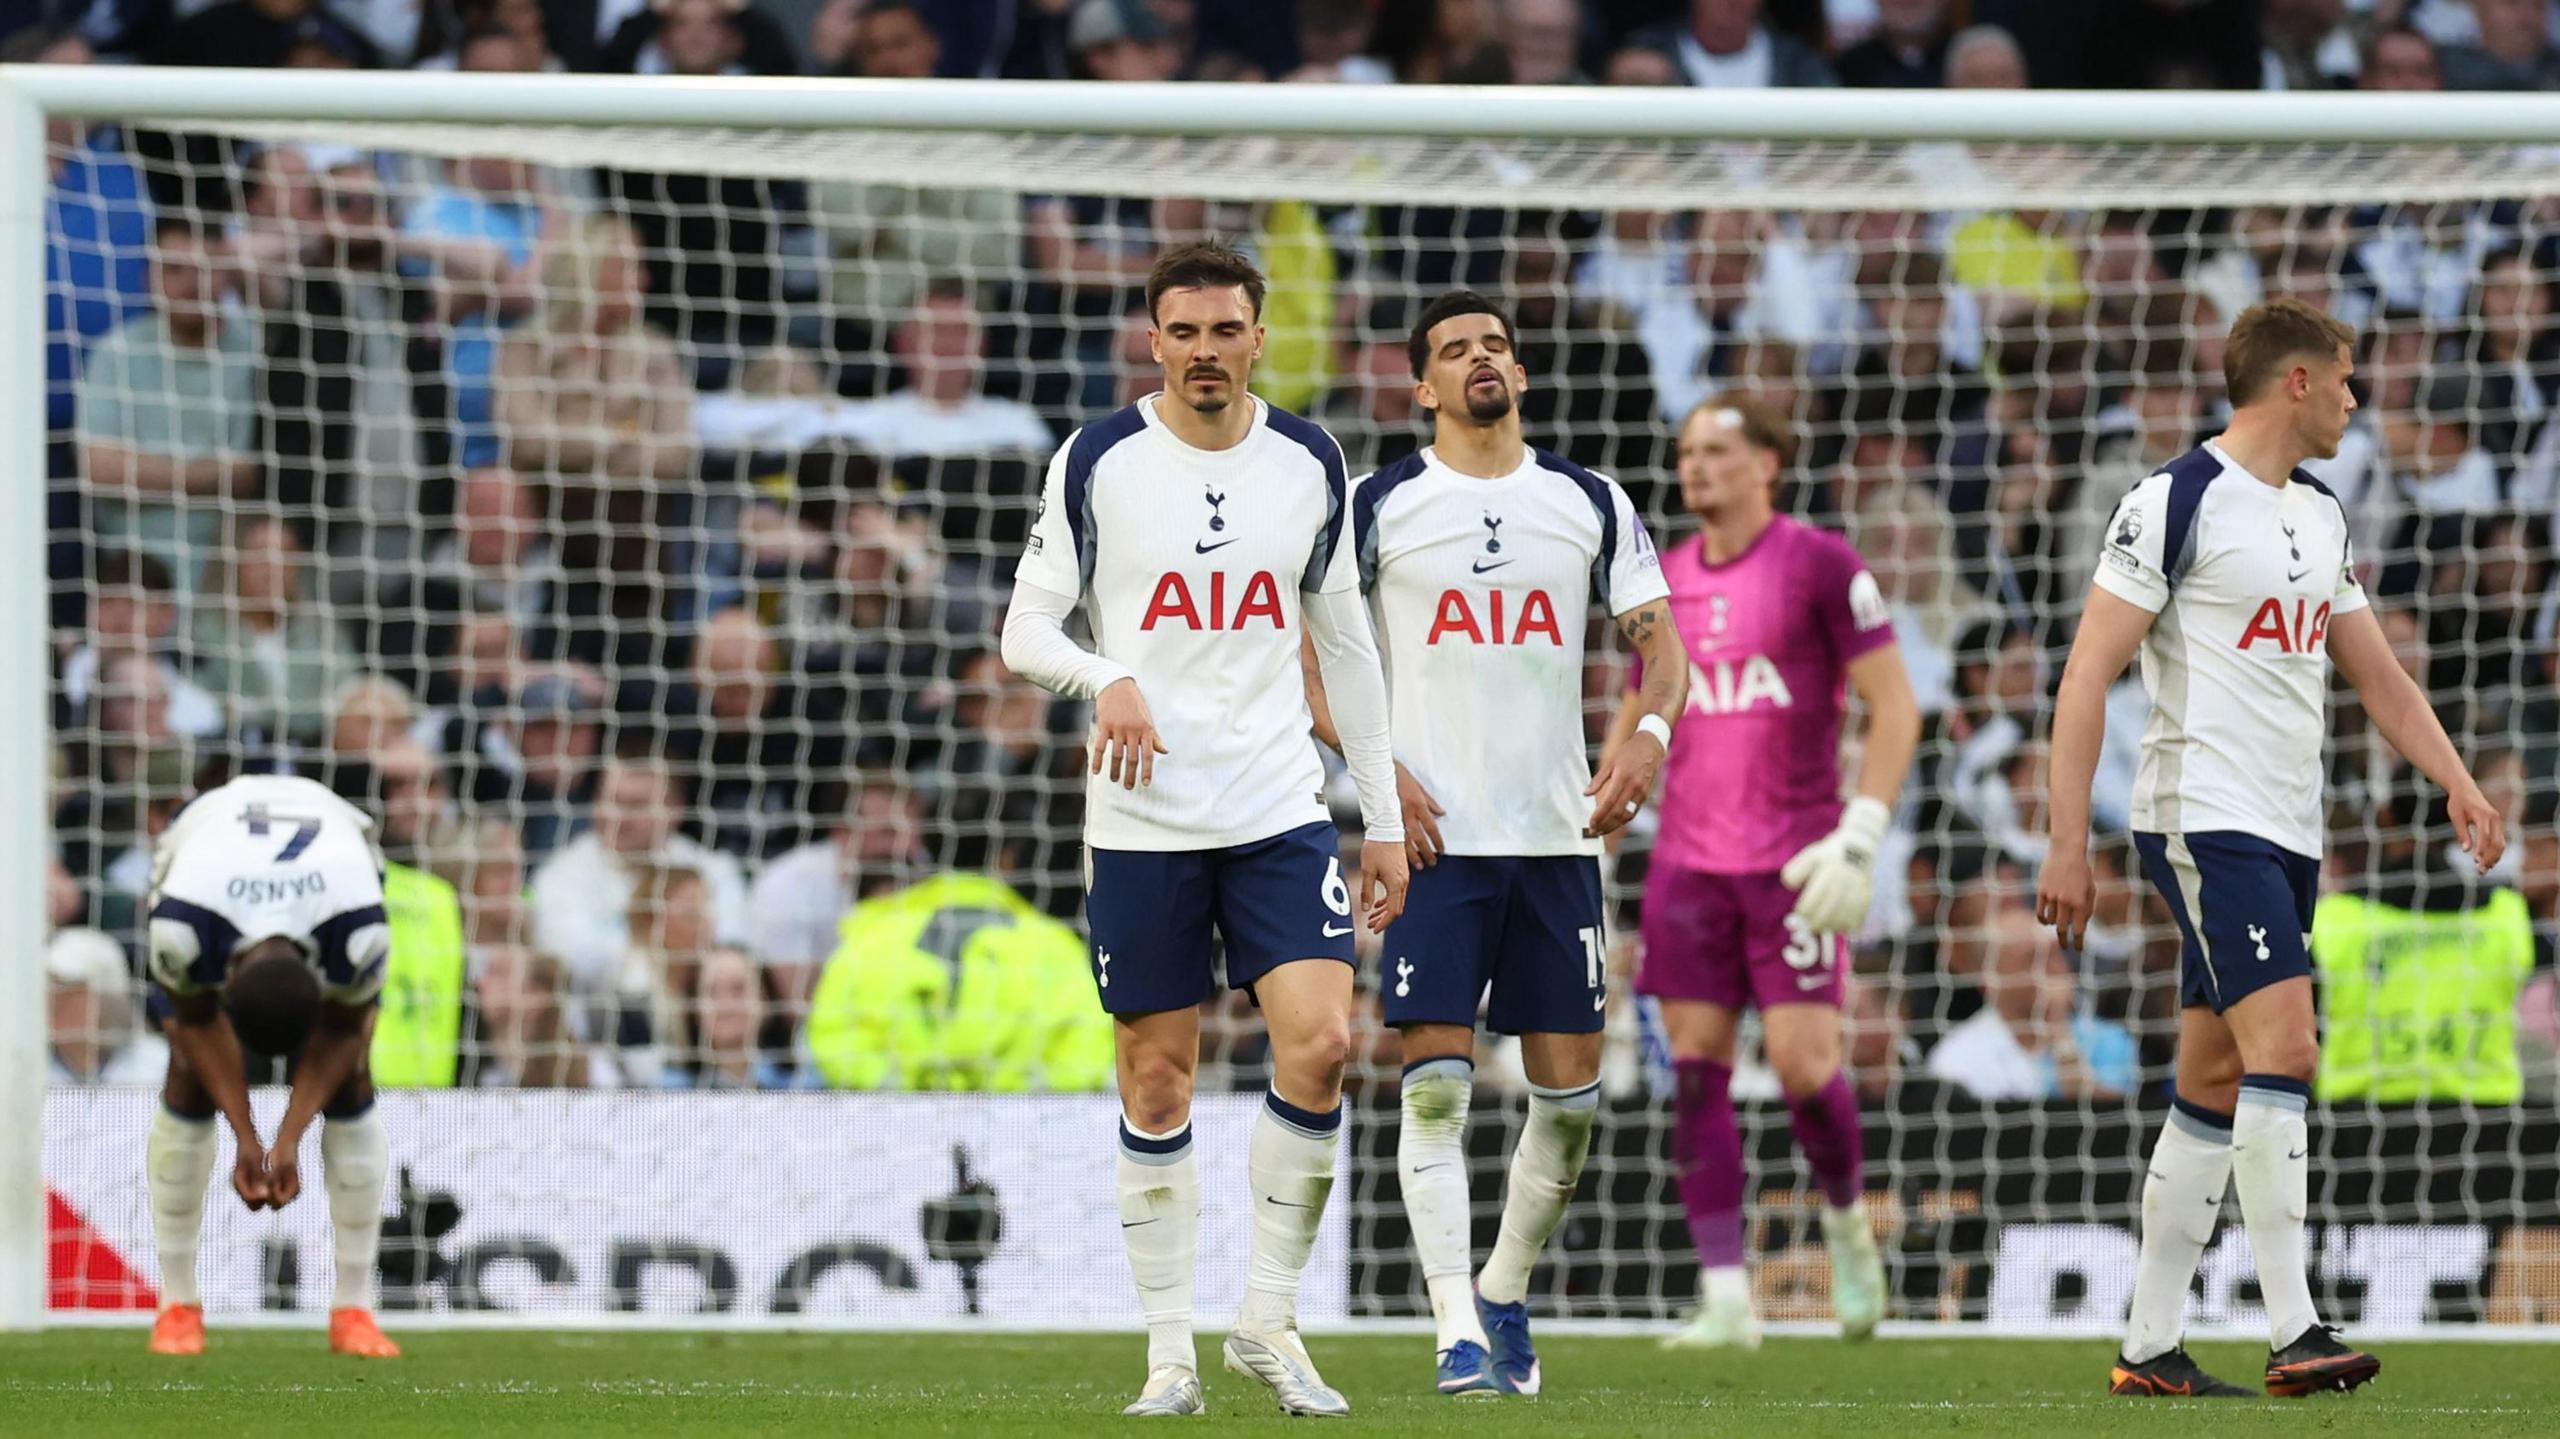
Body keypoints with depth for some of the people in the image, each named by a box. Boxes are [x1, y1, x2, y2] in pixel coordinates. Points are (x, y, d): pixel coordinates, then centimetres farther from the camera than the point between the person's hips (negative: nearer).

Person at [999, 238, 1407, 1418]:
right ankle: (1170, 1351, 10)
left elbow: (1346, 646, 14)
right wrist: (1106, 677, -22)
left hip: (1280, 811, 2)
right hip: (1142, 820, -2)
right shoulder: (1098, 465, -1)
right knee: (1157, 1078, 1)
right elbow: (1026, 629, 0)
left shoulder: (1309, 466, 7)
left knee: (1319, 1043, -13)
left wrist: (1384, 819, 12)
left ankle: (1269, 1320, 1)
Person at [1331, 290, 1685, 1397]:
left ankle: (1505, 1296, 23)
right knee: (1436, 1086, -11)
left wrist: (1648, 738, -8)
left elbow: (1659, 639, 12)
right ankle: (1459, 1334, -11)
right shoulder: (1379, 506, 3)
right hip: (1434, 837, -3)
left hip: (1557, 837, 3)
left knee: (1569, 1096, 3)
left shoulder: (1591, 505, 9)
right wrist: (1377, 769, -7)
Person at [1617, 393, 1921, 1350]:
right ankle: (1725, 1297, -1)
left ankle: (1846, 1221, 18)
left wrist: (1858, 839, -15)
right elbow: (1637, 721, 21)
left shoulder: (1820, 565, -5)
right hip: (1687, 864, 5)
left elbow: (1894, 707, -6)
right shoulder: (1666, 582, 11)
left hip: (1795, 863, -5)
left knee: (1802, 1062, -12)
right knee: (1695, 1068, -3)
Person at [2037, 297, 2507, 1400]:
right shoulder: (2176, 503, -9)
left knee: (2217, 1087, 8)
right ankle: (2294, 1335, -22)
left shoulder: (2319, 518, 17)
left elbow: (2380, 677, 23)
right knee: (2284, 1049, -19)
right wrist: (2068, 846, -15)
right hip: (2204, 819, -9)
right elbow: (2087, 676, -10)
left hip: (2288, 835, 9)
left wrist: (2458, 784, 8)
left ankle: (2149, 1348, 11)